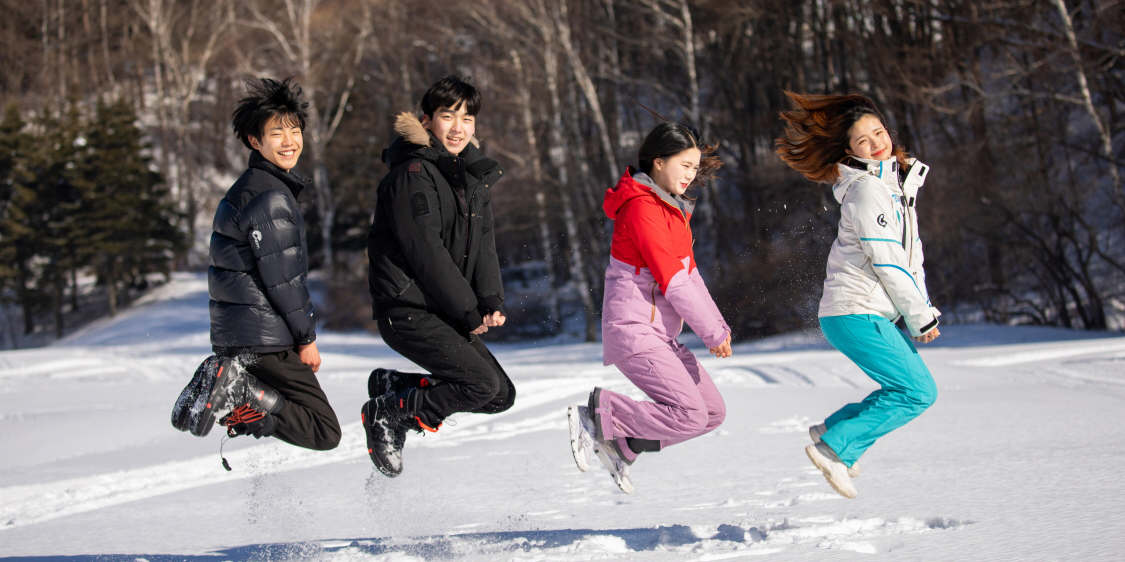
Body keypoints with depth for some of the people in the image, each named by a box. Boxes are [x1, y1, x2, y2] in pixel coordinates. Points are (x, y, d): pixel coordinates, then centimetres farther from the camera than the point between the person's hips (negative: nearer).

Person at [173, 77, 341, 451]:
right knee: (324, 432, -8)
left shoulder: (248, 188, 17)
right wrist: (307, 338, -7)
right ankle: (238, 395, -17)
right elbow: (282, 277, -17)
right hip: (263, 340, -10)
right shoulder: (270, 196, -15)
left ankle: (227, 386, 5)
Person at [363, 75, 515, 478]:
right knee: (483, 384, -20)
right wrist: (469, 312, -15)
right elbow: (426, 252, -18)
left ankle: (392, 384, 15)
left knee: (501, 395, 5)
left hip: (445, 313, 9)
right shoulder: (413, 175, -13)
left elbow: (483, 244, 9)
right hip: (407, 309, -9)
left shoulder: (472, 176, 14)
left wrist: (492, 302, -8)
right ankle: (387, 413, -2)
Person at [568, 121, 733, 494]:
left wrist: (718, 324, 6)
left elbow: (689, 273, 18)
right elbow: (673, 282, -19)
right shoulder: (641, 208, -16)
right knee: (689, 414, -20)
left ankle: (621, 445, 13)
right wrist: (713, 332, -13)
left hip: (660, 334, 10)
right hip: (633, 331, -10)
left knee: (713, 412, 7)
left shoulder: (672, 207, 15)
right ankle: (599, 416, -6)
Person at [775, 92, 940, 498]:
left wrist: (924, 309, 13)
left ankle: (832, 430, 18)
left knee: (905, 389, 12)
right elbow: (887, 261, -17)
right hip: (857, 313, -9)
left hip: (875, 313, 9)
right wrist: (920, 317, -9)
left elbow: (910, 250, 20)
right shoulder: (865, 189, -15)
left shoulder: (897, 181, 16)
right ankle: (836, 448, -9)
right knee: (918, 392, -10)